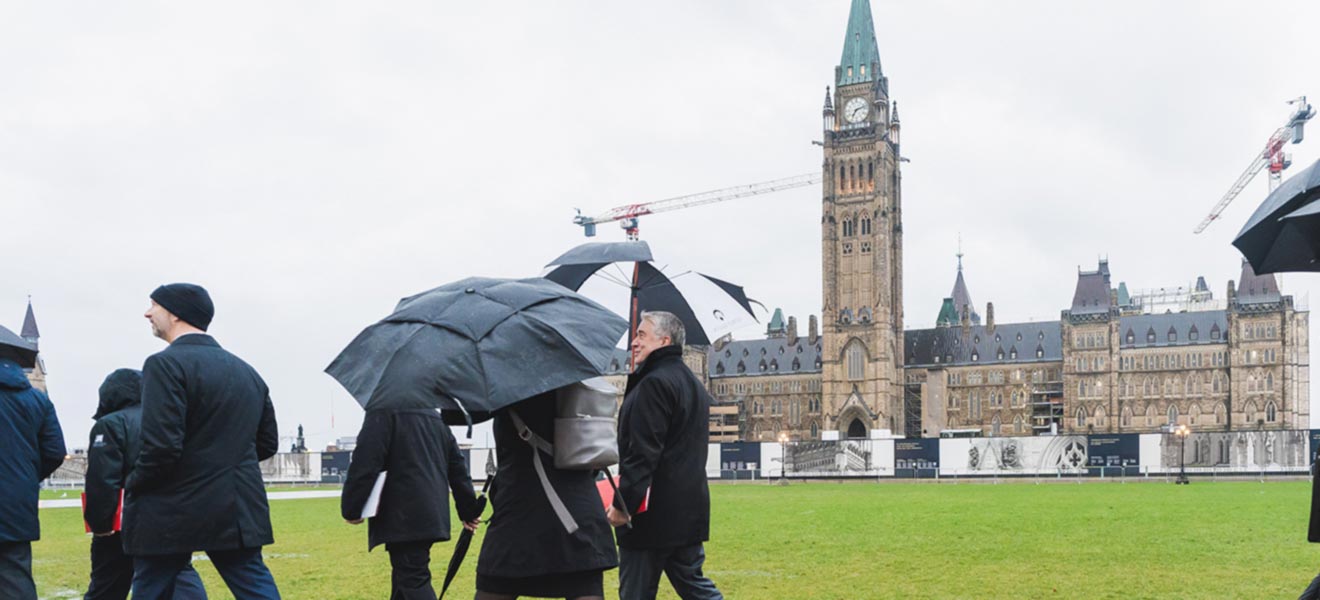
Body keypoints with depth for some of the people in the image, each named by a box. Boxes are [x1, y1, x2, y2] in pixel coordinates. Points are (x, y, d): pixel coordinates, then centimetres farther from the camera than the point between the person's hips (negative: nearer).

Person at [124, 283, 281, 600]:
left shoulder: (166, 364, -11)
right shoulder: (247, 372, 12)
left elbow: (162, 446, -19)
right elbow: (267, 443, 16)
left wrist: (131, 485, -3)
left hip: (171, 515, -6)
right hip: (240, 513, 6)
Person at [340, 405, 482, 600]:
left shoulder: (383, 411, -8)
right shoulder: (436, 418, 20)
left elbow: (365, 463, -17)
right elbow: (457, 466, 22)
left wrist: (351, 508, -10)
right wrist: (468, 509, 28)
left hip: (404, 518, -9)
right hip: (431, 516, 9)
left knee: (413, 579, -11)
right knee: (405, 576, 18)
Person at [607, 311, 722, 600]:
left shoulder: (654, 383, -14)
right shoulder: (693, 384, 18)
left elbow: (642, 453, -22)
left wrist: (623, 503, -20)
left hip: (653, 515, -9)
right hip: (689, 510, 9)